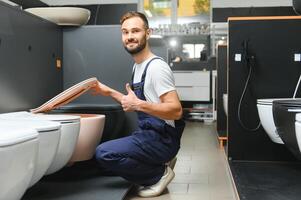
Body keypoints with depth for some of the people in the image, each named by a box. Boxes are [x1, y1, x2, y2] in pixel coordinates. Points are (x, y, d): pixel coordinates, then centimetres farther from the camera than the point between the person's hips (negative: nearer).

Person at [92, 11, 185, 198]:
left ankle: (159, 174, -4)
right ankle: (158, 163, 12)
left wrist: (138, 104, -32)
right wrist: (110, 92, 17)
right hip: (148, 134, 10)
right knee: (103, 149, 20)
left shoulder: (156, 66, -17)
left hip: (161, 139, -10)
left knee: (104, 153, -22)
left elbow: (176, 110, -24)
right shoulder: (138, 66, 13)